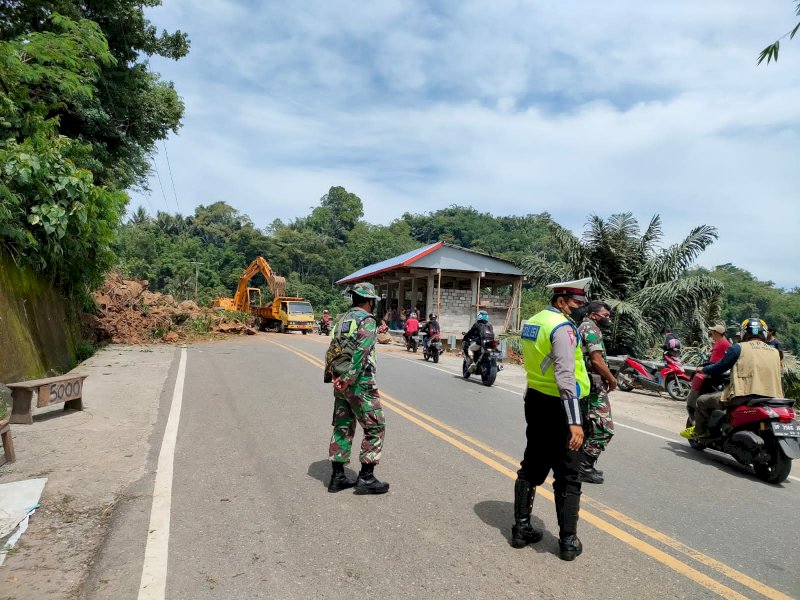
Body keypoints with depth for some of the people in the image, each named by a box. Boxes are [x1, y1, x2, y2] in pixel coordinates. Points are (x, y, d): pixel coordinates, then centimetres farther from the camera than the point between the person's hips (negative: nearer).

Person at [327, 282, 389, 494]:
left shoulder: (343, 320, 13)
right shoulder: (367, 320, -11)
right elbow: (361, 352, -23)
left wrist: (336, 378, 2)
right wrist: (348, 379, -20)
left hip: (341, 383, 8)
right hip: (360, 383, -8)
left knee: (342, 428, 14)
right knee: (375, 429, 4)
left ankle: (337, 477, 21)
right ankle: (366, 478, 7)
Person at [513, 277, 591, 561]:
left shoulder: (531, 322, 9)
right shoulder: (563, 327, -18)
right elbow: (566, 378, -25)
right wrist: (574, 422, -26)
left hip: (535, 400, 8)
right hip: (559, 406, -8)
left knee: (531, 468, 17)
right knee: (567, 478, 7)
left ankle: (521, 529, 26)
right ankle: (568, 541, 17)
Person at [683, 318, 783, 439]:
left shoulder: (738, 348, -1)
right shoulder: (775, 352, 14)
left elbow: (720, 367, 2)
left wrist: (703, 369, 21)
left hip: (744, 396, -6)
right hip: (772, 398, 6)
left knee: (702, 400, 10)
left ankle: (699, 431, 22)